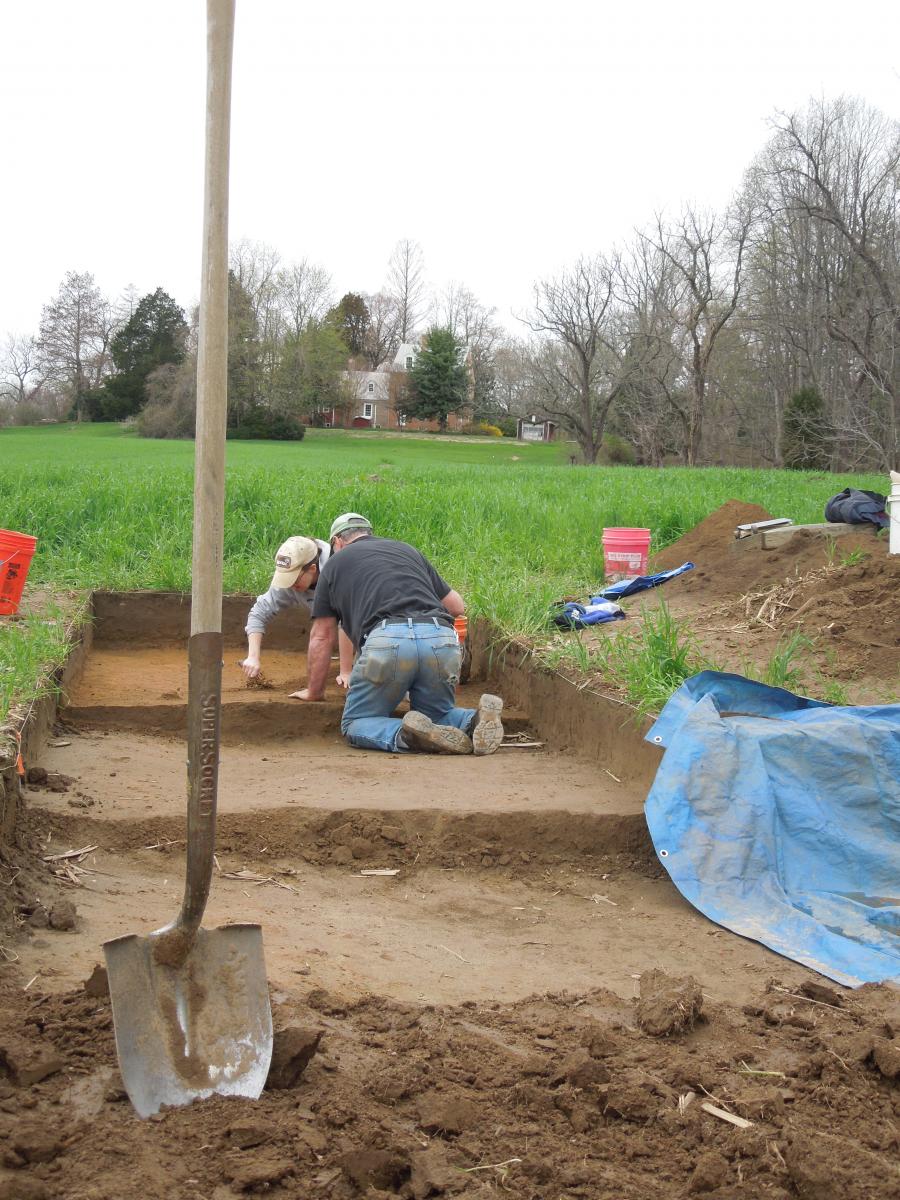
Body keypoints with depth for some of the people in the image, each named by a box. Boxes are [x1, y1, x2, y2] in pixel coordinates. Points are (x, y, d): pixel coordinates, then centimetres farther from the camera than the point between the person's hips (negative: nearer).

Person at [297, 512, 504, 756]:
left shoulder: (336, 563, 25)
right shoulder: (408, 550, 33)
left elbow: (321, 637, 28)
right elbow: (457, 606, 34)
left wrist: (314, 692, 39)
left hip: (387, 638, -3)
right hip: (442, 640, 4)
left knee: (356, 723, 13)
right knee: (437, 716, 26)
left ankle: (408, 734, -18)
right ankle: (475, 720, -7)